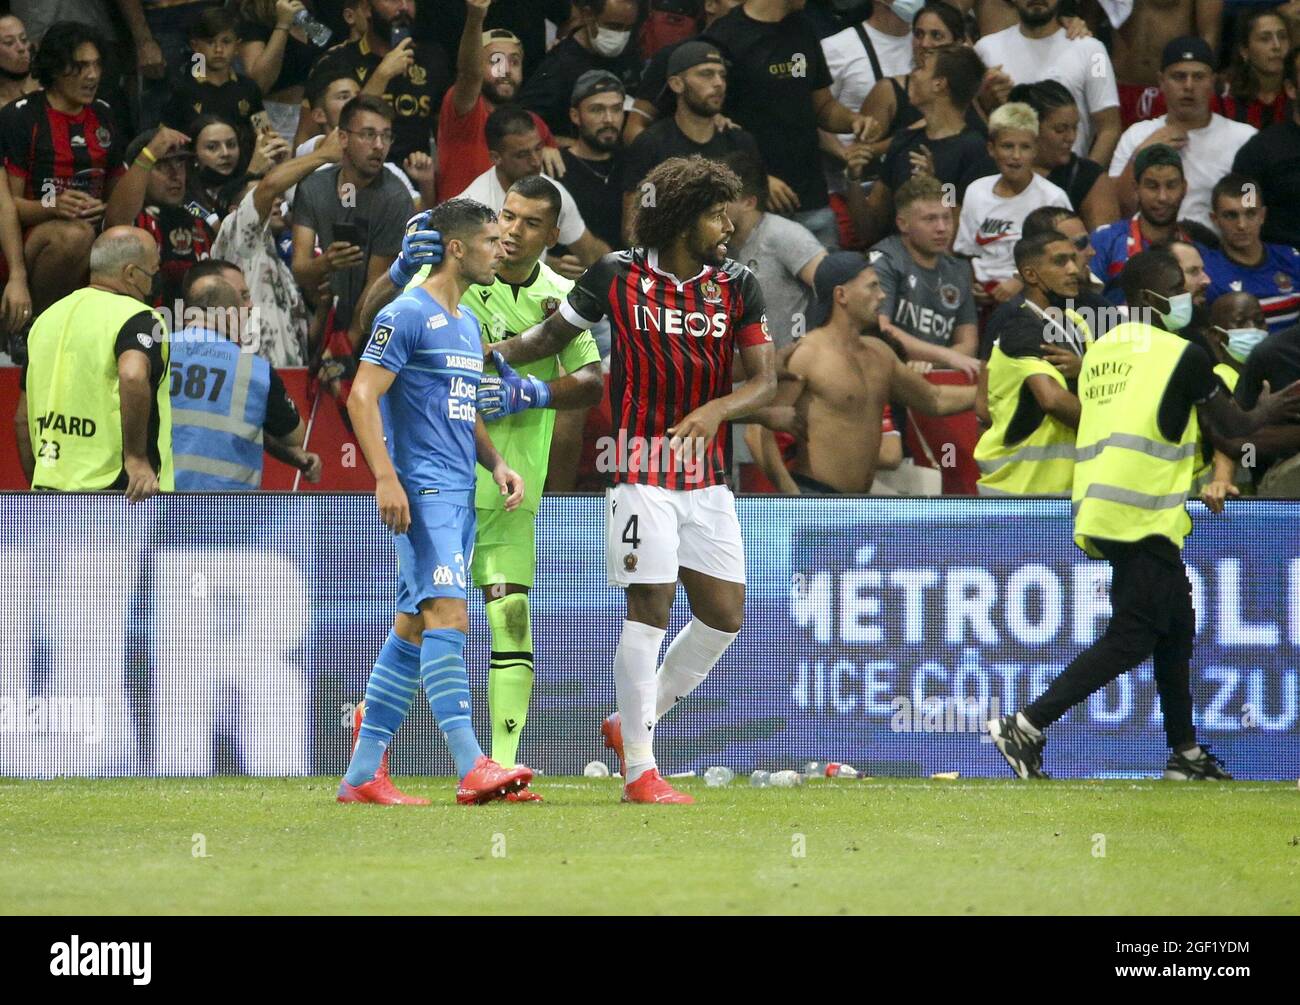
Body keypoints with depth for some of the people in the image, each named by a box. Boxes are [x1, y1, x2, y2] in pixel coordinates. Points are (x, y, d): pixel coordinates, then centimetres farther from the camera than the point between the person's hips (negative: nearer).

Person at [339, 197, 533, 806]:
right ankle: (472, 770, -25)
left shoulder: (467, 325, 20)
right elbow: (362, 397, -12)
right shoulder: (406, 315, -8)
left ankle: (362, 775, 12)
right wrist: (386, 478, -21)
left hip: (458, 494, 9)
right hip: (421, 488, -9)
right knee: (448, 616, -18)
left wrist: (496, 464, 11)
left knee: (412, 628, 9)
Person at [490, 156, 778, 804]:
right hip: (642, 469, -5)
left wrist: (717, 409, -20)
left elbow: (764, 381, 0)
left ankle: (631, 724, 22)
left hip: (708, 476, 5)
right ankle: (639, 770, -1)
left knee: (724, 616, 4)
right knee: (650, 612, -9)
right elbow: (551, 337, 9)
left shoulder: (737, 286, 4)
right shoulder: (618, 276, -4)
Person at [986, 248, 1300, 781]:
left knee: (1177, 627, 18)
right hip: (1144, 517, -8)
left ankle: (1185, 753, 22)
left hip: (1099, 510, 8)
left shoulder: (1101, 350, 16)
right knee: (1129, 639, -7)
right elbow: (1230, 425, 5)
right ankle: (1025, 727, -14)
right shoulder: (1182, 355, -4)